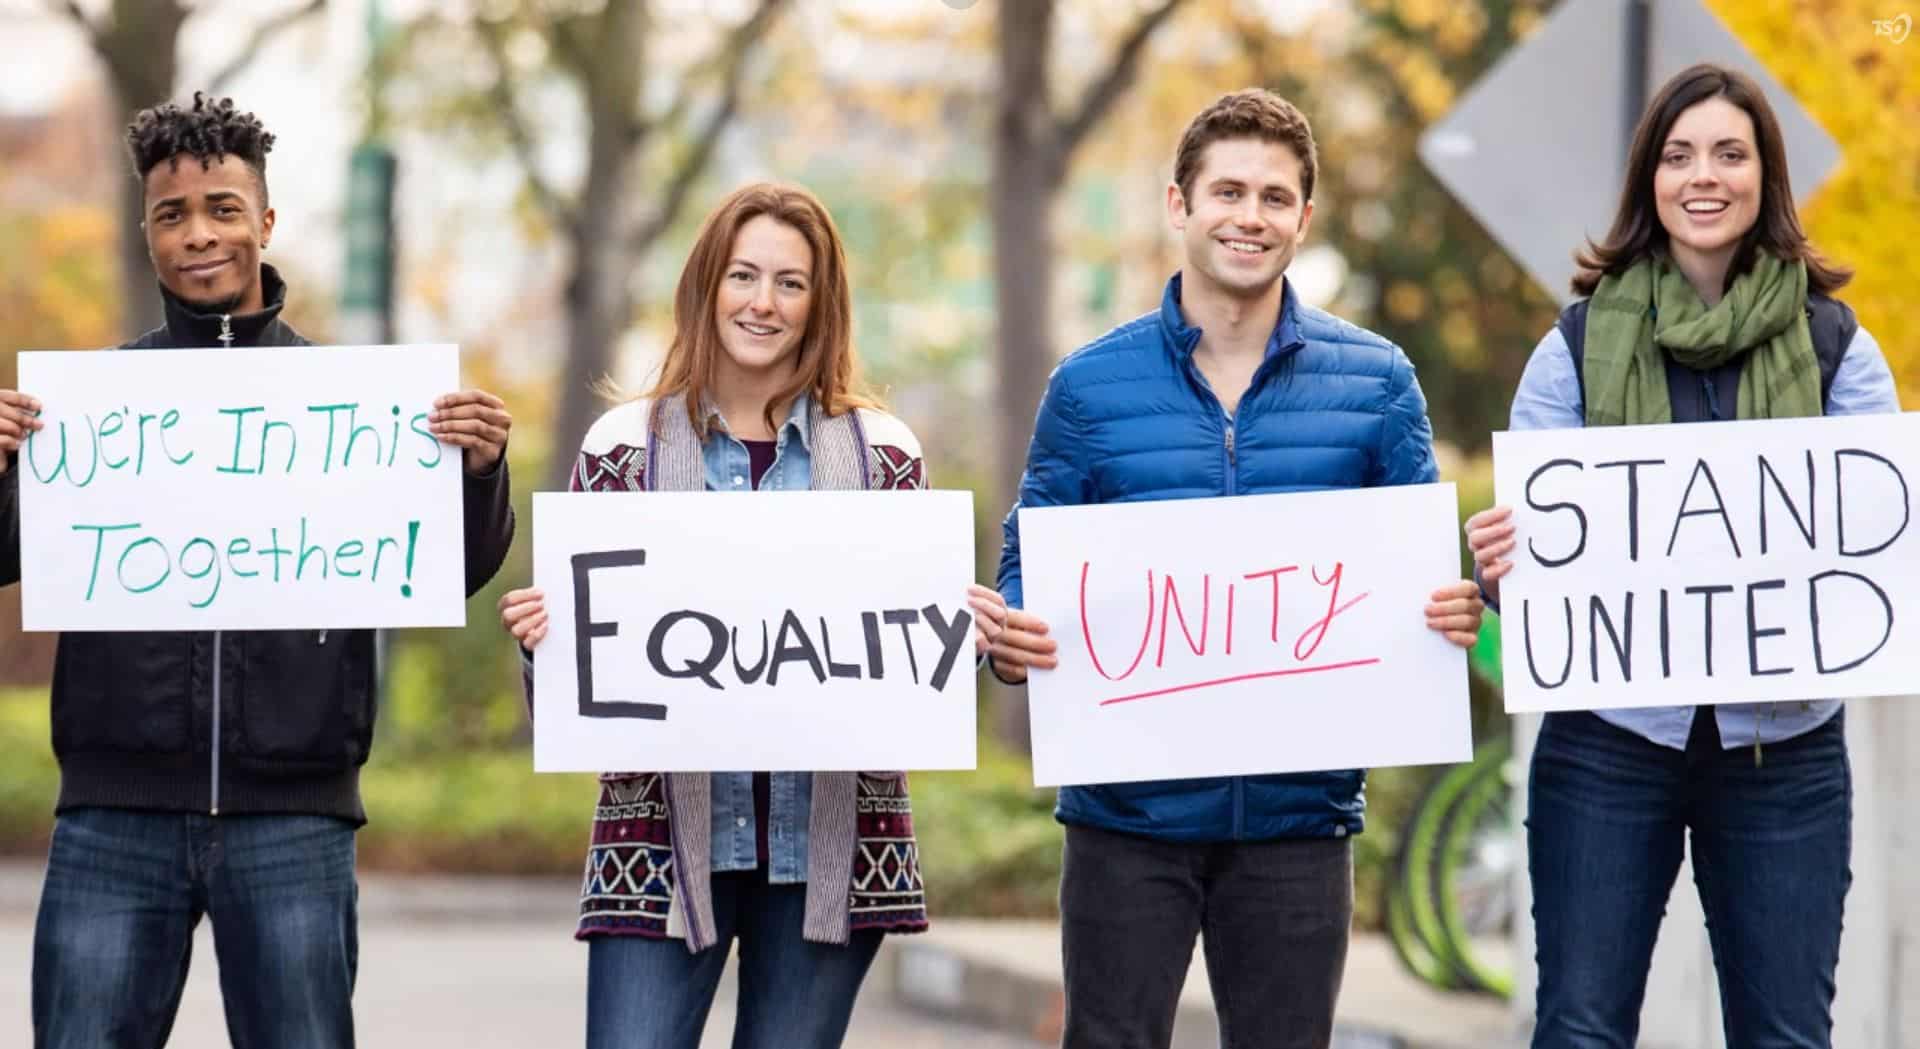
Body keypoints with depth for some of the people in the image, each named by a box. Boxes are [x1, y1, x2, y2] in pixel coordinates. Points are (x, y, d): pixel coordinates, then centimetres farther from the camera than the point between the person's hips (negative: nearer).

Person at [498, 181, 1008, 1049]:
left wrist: (963, 637, -10)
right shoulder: (625, 446, 5)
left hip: (832, 847, 1)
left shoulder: (883, 453, 6)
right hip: (665, 843, -1)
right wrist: (542, 639, -15)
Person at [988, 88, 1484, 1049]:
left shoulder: (1375, 381, 4)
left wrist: (1451, 613, -16)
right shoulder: (1090, 385, 2)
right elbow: (1027, 569, 6)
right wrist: (1013, 638, -16)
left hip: (1299, 808, 1)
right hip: (1130, 808, -1)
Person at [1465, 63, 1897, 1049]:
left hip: (1784, 745, 0)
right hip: (1610, 739, 0)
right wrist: (1500, 566, -21)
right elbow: (1524, 522, 2)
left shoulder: (1834, 346, 4)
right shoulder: (1580, 345, 4)